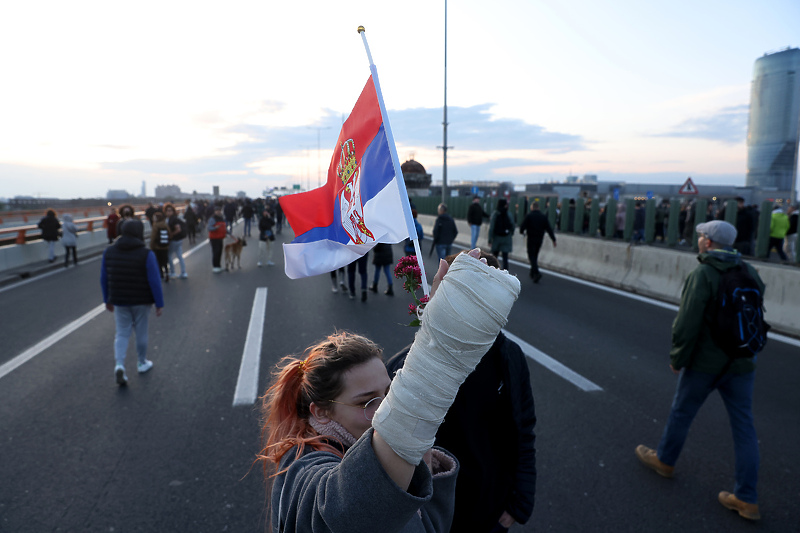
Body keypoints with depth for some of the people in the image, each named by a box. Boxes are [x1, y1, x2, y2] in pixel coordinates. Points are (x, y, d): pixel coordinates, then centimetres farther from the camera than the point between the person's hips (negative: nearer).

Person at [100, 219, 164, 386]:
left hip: (119, 301, 3)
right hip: (142, 301, -3)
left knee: (122, 333, 12)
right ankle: (142, 363, 29)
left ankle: (119, 365, -7)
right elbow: (155, 281, -16)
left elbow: (104, 279, 6)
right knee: (141, 333, 13)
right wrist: (159, 303, -9)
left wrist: (107, 299, 17)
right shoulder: (146, 254, -16)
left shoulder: (109, 252, -1)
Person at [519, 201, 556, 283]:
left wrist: (522, 231, 13)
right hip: (540, 239, 5)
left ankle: (537, 273, -23)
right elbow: (549, 229, 2)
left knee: (531, 256, -4)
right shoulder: (544, 216, 5)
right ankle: (533, 273, 26)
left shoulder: (528, 216, -9)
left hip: (531, 239, -5)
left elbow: (522, 226, -10)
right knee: (535, 256, 17)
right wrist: (553, 239, 2)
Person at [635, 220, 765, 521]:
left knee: (681, 412, 15)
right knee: (743, 426, 10)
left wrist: (677, 358, -9)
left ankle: (664, 460, 35)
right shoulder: (749, 273, 4)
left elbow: (687, 324, -20)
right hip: (742, 363, 6)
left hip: (705, 363, -6)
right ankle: (747, 499, 16)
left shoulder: (702, 275, -17)